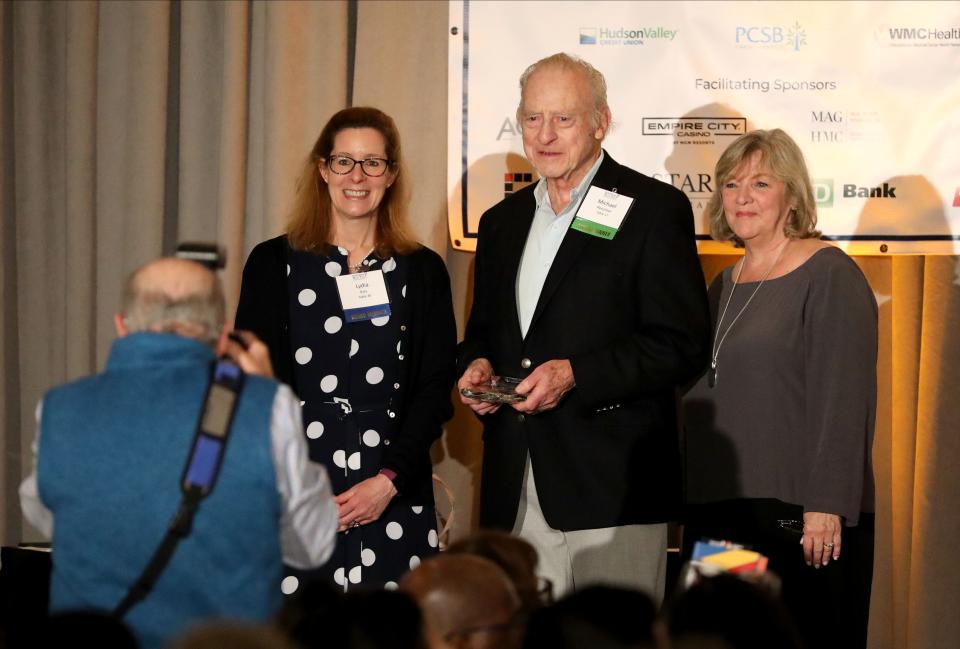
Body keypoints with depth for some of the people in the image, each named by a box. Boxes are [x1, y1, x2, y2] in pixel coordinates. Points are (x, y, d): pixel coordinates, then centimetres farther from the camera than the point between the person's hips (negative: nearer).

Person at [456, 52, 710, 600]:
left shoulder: (655, 210, -1)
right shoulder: (503, 221, 19)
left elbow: (682, 345, -8)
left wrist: (574, 374, -17)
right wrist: (478, 366, 3)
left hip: (611, 489, -5)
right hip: (513, 492, 5)